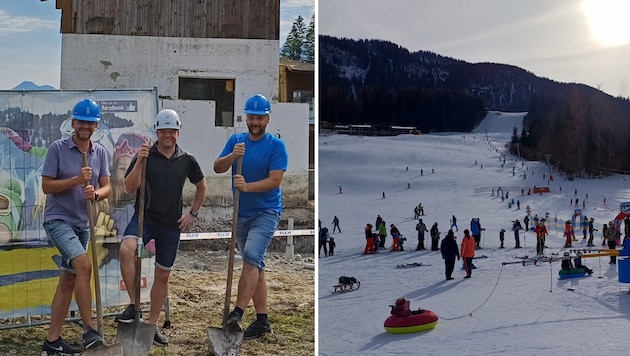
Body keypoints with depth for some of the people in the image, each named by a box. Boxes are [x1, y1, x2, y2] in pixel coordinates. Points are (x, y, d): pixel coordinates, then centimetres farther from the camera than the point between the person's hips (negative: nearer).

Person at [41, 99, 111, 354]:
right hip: (58, 219, -6)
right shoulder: (58, 148, -8)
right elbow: (46, 186, -10)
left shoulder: (100, 152, 6)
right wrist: (76, 180, -22)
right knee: (84, 265, -26)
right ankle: (89, 331, -20)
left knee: (68, 280, 9)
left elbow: (107, 187, 2)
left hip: (82, 224, 6)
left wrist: (96, 193, -20)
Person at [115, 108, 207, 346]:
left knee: (163, 275, 9)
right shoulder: (145, 156, -4)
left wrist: (193, 213, 12)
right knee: (127, 249, -32)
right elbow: (129, 188, -11)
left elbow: (202, 186, 18)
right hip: (144, 217, -2)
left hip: (171, 225, 3)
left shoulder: (187, 161, 3)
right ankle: (133, 305, -20)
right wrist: (139, 162, -23)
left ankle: (152, 325, 23)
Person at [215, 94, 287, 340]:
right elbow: (218, 168, -1)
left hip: (266, 212, -6)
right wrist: (232, 156, -20)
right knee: (255, 265, 9)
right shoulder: (236, 140, 7)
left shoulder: (276, 145, -7)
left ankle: (237, 314, -30)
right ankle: (262, 320, 15)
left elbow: (275, 180, -16)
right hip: (241, 214, 6)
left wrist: (247, 186, -28)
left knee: (252, 257, -24)